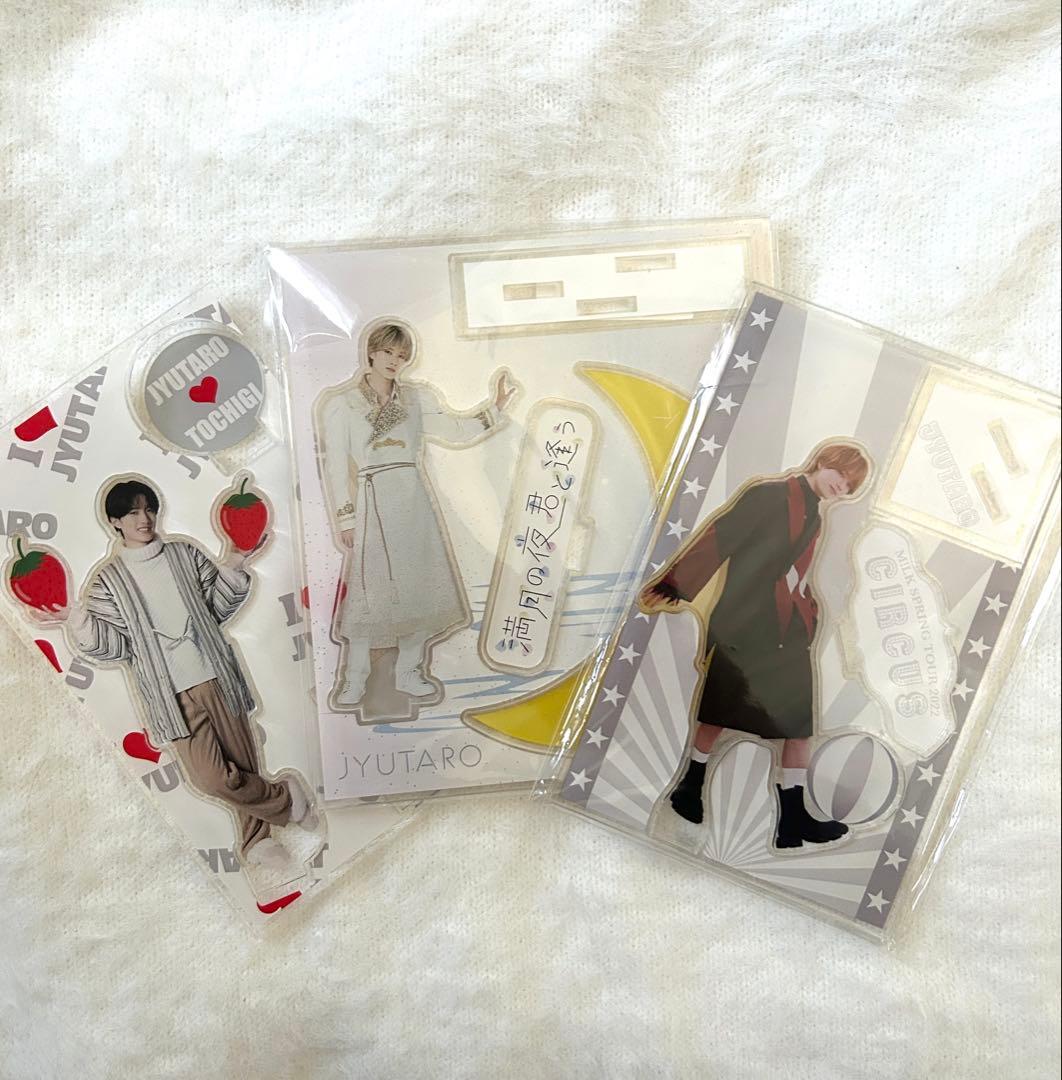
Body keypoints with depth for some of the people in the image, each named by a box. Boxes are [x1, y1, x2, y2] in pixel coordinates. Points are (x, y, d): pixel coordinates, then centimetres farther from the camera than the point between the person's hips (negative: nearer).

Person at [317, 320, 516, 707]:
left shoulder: (417, 397, 11)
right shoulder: (340, 403, 1)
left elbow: (457, 431, 6)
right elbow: (335, 465, -1)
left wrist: (495, 408, -6)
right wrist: (346, 519, -5)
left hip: (415, 502, 4)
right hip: (372, 504, -3)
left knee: (421, 588, 5)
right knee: (368, 592, -3)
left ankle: (408, 672, 20)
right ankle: (353, 681, 12)